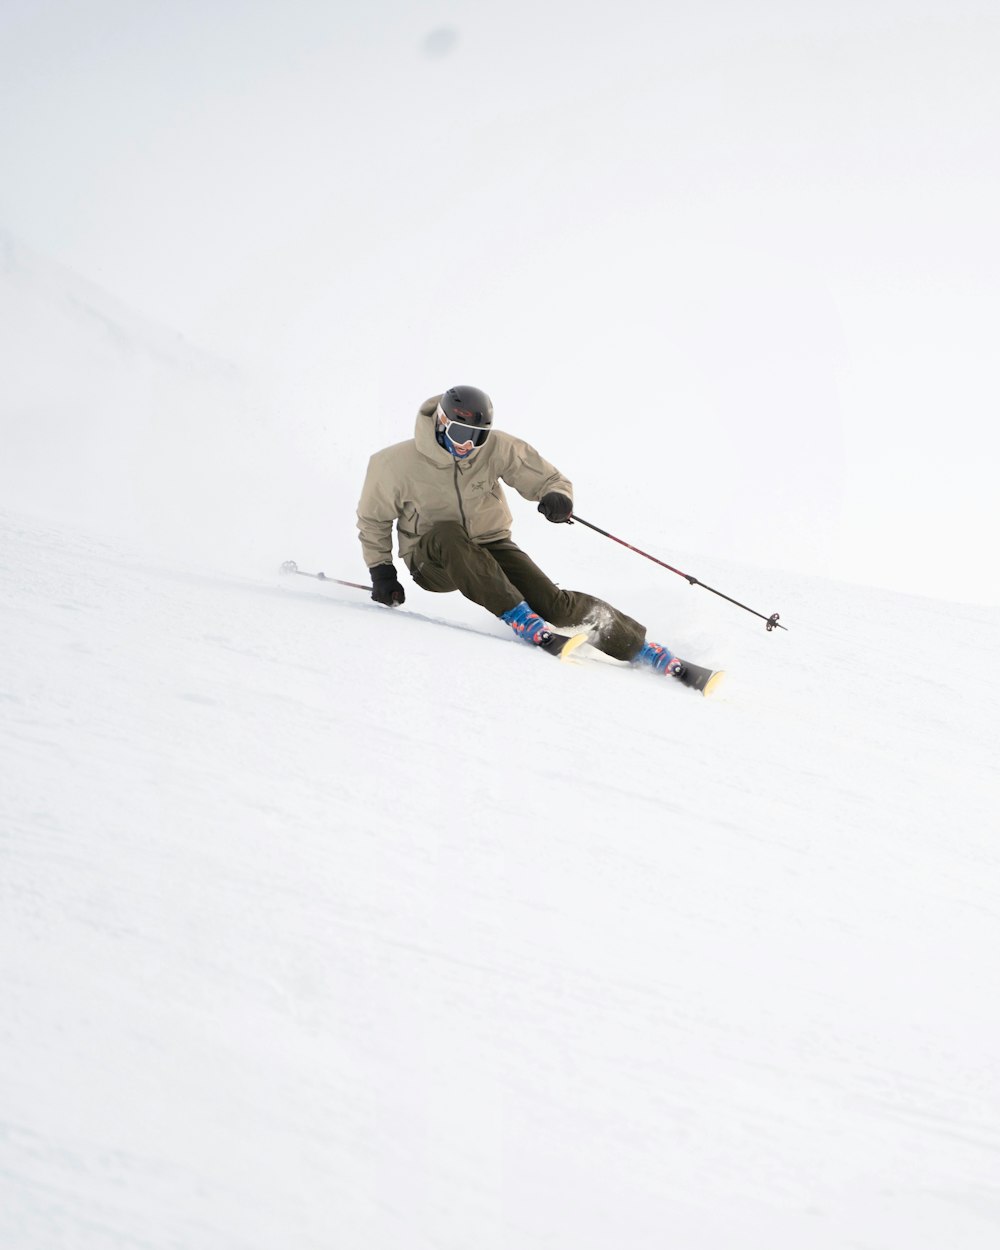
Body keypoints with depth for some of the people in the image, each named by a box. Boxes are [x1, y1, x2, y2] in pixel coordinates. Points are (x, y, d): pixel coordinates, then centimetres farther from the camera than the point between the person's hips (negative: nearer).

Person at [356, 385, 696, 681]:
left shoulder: (497, 448, -14)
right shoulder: (396, 464, -18)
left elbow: (547, 478, -5)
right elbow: (373, 518, -1)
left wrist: (558, 496, -29)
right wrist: (381, 569, -6)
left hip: (489, 547, 1)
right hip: (431, 560, -1)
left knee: (553, 604, -20)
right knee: (446, 533, -38)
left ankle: (640, 647, -6)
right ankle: (518, 618, -34)